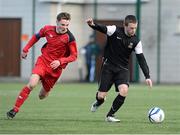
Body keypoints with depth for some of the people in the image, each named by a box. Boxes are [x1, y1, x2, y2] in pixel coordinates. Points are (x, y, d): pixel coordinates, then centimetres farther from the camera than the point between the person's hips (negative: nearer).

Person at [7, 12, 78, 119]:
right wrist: (26, 49, 16)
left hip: (55, 68, -1)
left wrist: (60, 61, -21)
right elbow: (36, 36, 17)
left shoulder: (70, 38, -14)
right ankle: (15, 109, -17)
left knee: (42, 96, 6)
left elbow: (74, 56, -8)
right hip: (43, 61, 1)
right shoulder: (48, 29, -4)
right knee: (32, 84, -24)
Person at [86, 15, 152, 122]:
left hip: (122, 69, 2)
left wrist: (147, 76, -13)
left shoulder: (136, 41, -4)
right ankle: (99, 102, 37)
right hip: (108, 66, -2)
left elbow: (141, 59, -4)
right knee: (101, 96, -5)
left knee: (124, 90, -24)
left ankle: (110, 115, -4)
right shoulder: (115, 31, -11)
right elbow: (102, 28, -27)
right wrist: (93, 24, -51)